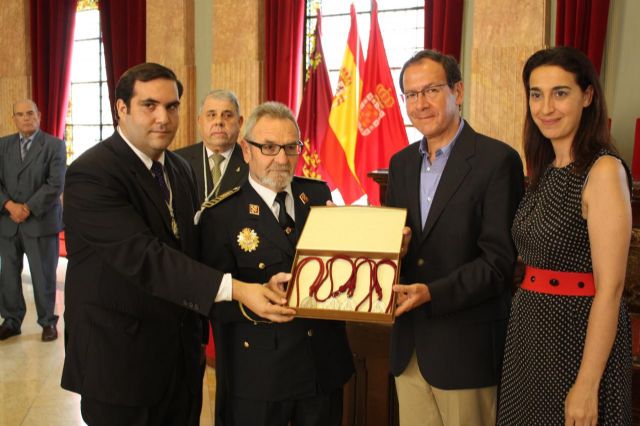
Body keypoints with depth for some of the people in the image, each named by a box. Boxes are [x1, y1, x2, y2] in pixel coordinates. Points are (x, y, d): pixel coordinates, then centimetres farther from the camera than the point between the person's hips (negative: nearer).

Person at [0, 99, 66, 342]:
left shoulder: (54, 145, -1)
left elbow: (55, 184, -10)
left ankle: (48, 321, 18)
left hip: (41, 221, -3)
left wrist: (28, 209, -14)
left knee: (43, 275, 3)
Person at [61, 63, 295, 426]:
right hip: (121, 360, -7)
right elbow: (143, 256, -29)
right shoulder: (91, 175, -18)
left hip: (182, 355, 7)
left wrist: (198, 334, 11)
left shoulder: (181, 169, 7)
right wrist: (236, 289, -35)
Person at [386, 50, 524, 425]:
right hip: (409, 344, 6)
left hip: (465, 347, -5)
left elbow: (499, 260, -15)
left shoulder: (498, 160, -11)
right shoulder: (401, 163, 10)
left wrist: (433, 294, -25)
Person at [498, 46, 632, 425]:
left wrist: (587, 386, -20)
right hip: (531, 333, 8)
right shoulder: (545, 171, 8)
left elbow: (610, 287, -19)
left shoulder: (604, 170, -16)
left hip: (579, 336, -7)